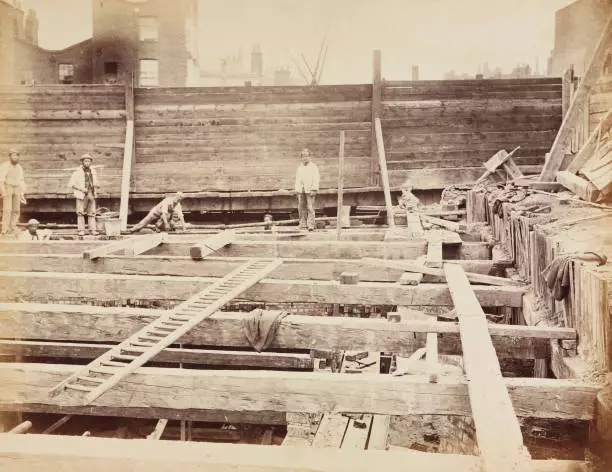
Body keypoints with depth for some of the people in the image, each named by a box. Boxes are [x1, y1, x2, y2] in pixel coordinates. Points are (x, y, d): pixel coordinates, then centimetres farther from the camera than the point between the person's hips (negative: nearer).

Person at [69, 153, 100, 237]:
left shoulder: (93, 171, 9)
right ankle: (81, 230, 1)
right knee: (80, 213, -3)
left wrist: (97, 185, -4)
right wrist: (81, 189, -16)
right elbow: (71, 184, -7)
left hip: (91, 195, 4)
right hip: (81, 195, -4)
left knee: (92, 213, 0)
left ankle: (93, 230, 2)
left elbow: (96, 183, 20)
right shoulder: (77, 172, -6)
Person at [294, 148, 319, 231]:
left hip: (309, 189, -5)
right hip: (301, 190, 5)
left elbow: (316, 179, -2)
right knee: (301, 208, 3)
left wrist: (314, 189, -10)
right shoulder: (299, 167, 18)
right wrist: (296, 189, 12)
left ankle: (311, 225, -9)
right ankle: (303, 224, 9)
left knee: (310, 208, -9)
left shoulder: (313, 166, 3)